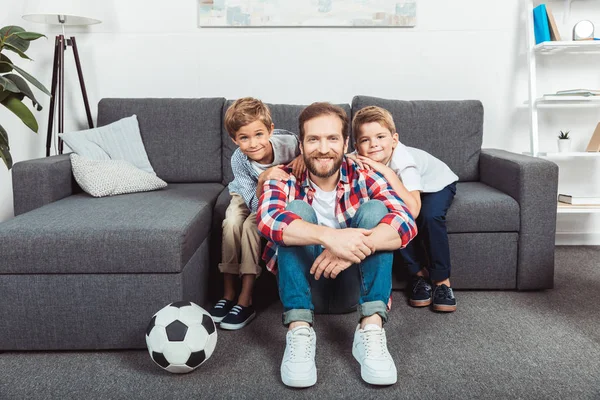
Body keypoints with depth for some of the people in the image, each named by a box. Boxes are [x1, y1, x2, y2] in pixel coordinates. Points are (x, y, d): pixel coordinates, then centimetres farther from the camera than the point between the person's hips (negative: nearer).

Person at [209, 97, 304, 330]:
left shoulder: (288, 142, -33)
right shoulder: (238, 160, -30)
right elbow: (256, 206, -30)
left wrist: (304, 158, -36)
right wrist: (263, 181, -50)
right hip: (248, 196, 1)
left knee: (251, 225, -27)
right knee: (232, 222, -27)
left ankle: (245, 301, -20)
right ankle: (228, 295, -12)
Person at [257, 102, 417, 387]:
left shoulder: (364, 177, -11)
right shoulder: (285, 179, -13)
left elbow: (406, 223, -27)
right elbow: (267, 219, -35)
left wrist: (353, 249, -45)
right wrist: (329, 236, -51)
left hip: (354, 275, 1)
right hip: (303, 275, -1)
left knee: (374, 208, -23)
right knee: (297, 210, -26)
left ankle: (371, 330, -29)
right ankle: (299, 332, -30)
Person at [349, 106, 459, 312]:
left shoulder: (404, 162, -40)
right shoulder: (364, 159, -27)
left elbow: (413, 210, -49)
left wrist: (387, 173, -51)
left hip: (438, 183, -4)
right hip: (407, 187, 4)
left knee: (430, 216, -32)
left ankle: (442, 281, -13)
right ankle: (419, 273, -7)